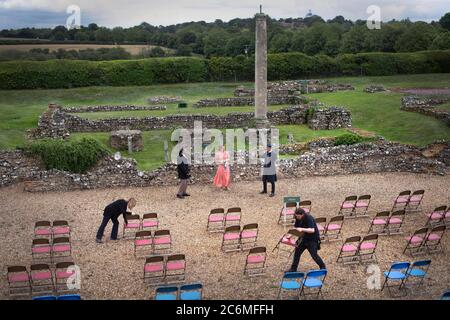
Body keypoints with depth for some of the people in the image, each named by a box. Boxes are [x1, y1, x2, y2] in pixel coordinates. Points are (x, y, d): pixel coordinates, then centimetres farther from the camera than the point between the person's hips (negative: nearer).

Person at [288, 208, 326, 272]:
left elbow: (312, 230, -34)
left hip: (313, 238, -7)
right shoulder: (298, 219, -4)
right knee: (297, 251, 4)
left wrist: (302, 229, -44)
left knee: (314, 254, -10)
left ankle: (323, 267, 10)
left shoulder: (309, 218, -26)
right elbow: (296, 228, 9)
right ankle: (293, 269, 13)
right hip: (305, 237, 7)